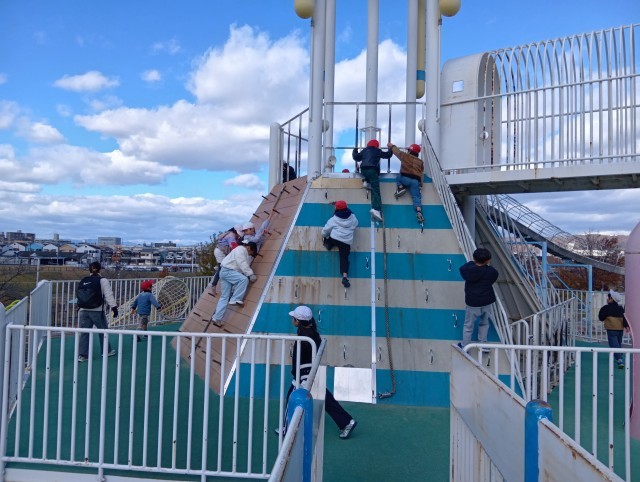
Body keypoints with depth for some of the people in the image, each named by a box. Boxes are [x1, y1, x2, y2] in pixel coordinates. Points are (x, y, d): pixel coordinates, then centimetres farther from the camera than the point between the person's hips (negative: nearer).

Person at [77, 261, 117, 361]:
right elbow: (109, 295, -12)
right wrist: (114, 307, -9)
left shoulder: (83, 281, 10)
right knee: (103, 331, 14)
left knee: (84, 333, 9)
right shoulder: (103, 281, -7)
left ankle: (82, 355, 8)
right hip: (97, 311, -4)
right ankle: (106, 351, 25)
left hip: (83, 310, 4)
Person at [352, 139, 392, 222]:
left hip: (363, 170, 4)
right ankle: (376, 209, -24)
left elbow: (356, 157, 29)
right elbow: (388, 155, 23)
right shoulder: (377, 151, 17)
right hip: (372, 170, -4)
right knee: (375, 191, -9)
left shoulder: (364, 151, 25)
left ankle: (366, 181, 16)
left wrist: (355, 150, 48)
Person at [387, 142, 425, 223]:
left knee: (398, 178, 31)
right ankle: (419, 212, -21)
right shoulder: (420, 162, 21)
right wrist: (420, 184, 22)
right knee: (416, 197, 1)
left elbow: (396, 151, 24)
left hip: (405, 178, -2)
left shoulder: (405, 156, 11)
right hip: (416, 181, 2)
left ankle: (401, 188, 3)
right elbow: (422, 174, 19)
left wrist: (391, 146, 43)